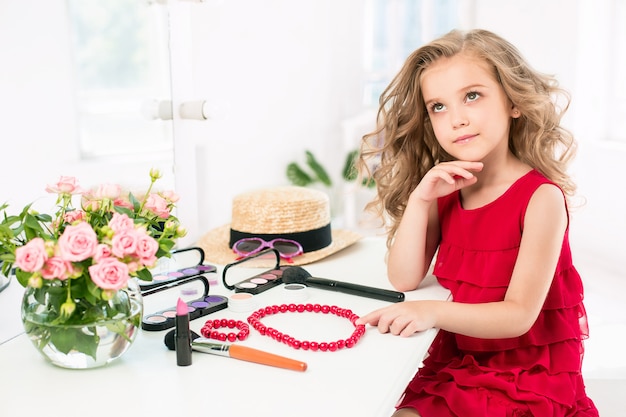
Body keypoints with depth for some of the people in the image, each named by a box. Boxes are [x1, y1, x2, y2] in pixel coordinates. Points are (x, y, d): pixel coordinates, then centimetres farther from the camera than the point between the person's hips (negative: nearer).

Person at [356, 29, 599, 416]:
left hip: (532, 376, -5)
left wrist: (434, 312, -34)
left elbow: (519, 315, -18)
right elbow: (405, 279, -3)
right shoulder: (445, 190, 3)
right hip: (454, 365, 5)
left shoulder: (542, 197, -15)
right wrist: (419, 200, -15)